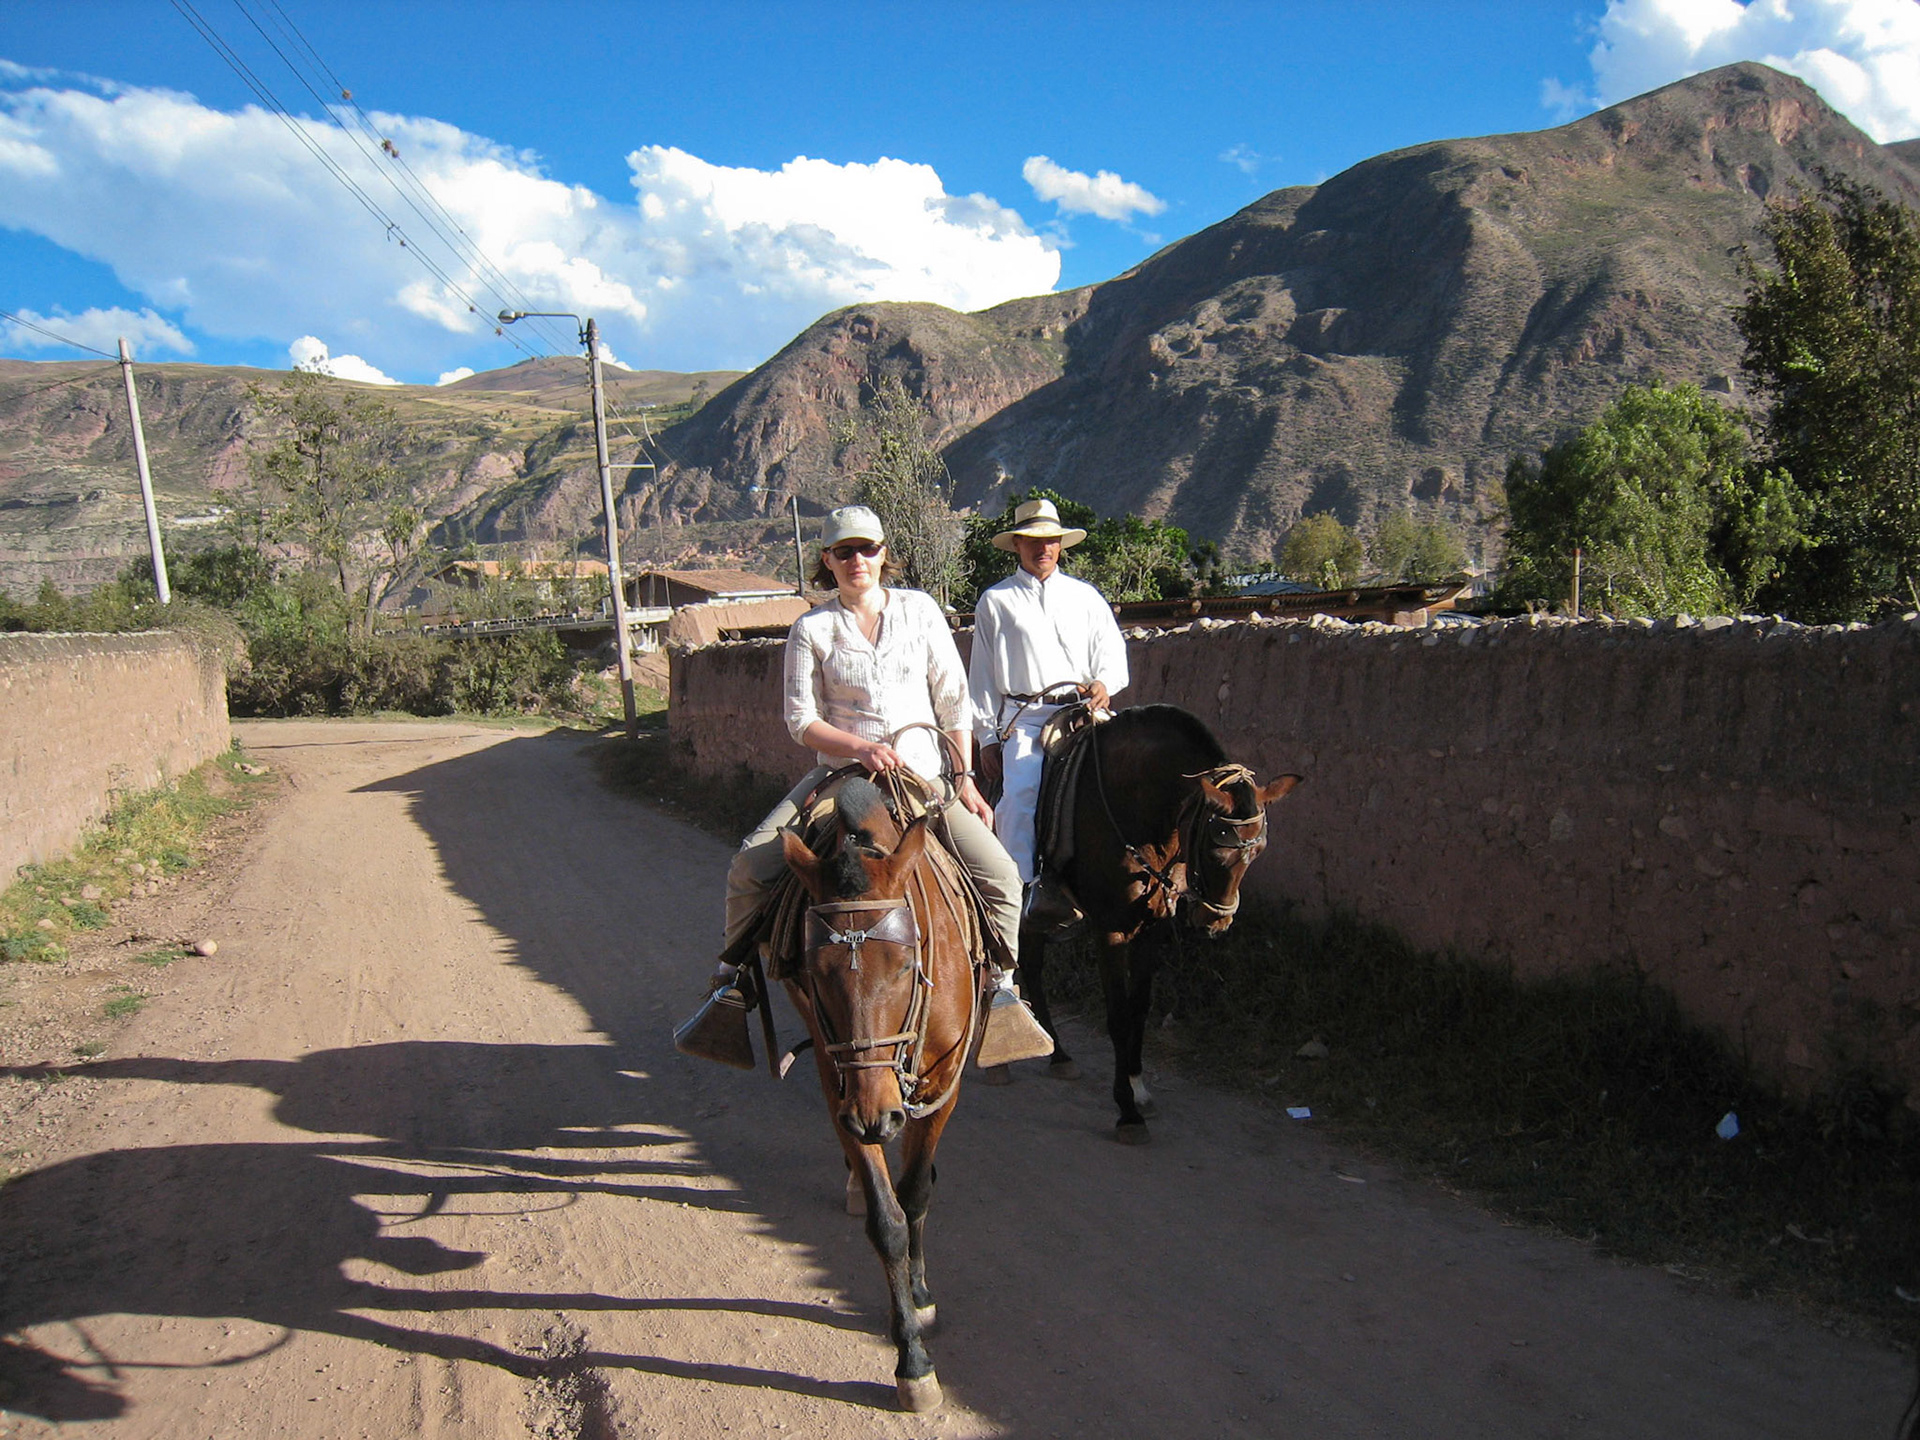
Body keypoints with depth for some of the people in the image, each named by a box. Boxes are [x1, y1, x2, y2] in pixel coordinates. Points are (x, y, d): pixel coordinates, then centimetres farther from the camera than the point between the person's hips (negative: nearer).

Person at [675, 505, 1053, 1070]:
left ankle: (1001, 988, 9)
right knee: (750, 865, -15)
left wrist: (964, 780, 3)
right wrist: (863, 748, -21)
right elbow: (801, 719, -4)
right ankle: (731, 987, 6)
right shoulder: (812, 629, -2)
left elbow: (953, 701, 6)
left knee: (999, 874, -13)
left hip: (923, 775, 1)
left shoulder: (920, 610, 2)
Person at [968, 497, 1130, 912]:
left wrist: (1103, 683, -10)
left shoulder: (1085, 596, 18)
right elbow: (982, 674, 11)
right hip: (1023, 718, -2)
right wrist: (988, 735, 6)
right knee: (1021, 792, -22)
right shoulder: (995, 601, 12)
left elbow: (1110, 649, 13)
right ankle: (1020, 885, -14)